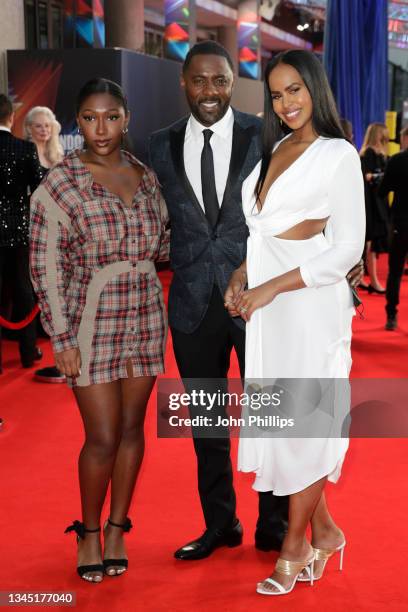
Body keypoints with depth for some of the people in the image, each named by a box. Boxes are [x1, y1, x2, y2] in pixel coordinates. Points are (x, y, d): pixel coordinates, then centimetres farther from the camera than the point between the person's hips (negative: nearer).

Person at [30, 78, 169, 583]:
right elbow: (45, 267, -9)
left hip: (145, 319, 4)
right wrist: (62, 339, -11)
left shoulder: (145, 177, 5)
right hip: (91, 324, -4)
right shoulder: (58, 185, -9)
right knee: (102, 437, -1)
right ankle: (89, 531, 23)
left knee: (131, 428, 11)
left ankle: (117, 528, 28)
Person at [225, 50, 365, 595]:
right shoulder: (275, 148, 13)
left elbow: (348, 248, -12)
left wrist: (272, 287, -16)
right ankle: (324, 530, 26)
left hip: (309, 302, -7)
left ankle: (294, 546, 18)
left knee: (301, 421, 2)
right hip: (266, 305, 7)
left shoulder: (339, 155, -7)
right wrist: (242, 274, 3)